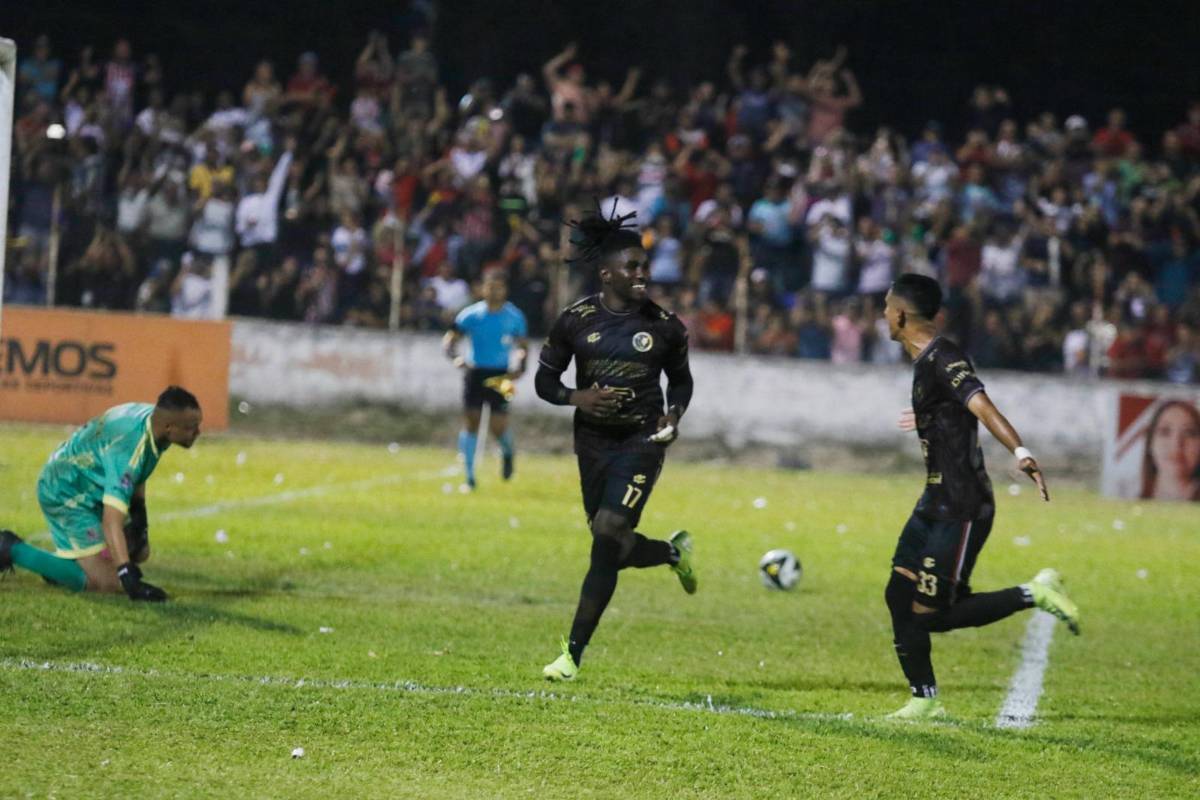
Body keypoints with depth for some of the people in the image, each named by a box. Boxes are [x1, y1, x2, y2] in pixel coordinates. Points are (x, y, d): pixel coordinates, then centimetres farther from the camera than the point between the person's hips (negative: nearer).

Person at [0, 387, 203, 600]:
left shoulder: (153, 415, -10)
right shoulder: (127, 450, -38)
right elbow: (111, 523, -43)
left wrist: (139, 509, 4)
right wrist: (129, 578, -48)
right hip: (66, 494, -10)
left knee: (139, 553, 18)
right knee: (105, 582, -18)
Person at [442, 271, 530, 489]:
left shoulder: (514, 317, 1)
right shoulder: (471, 314, -2)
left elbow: (522, 346, 12)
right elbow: (449, 340, 2)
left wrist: (519, 367, -6)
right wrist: (455, 357, -18)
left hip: (500, 377, -1)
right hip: (475, 372, 1)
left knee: (498, 427, -9)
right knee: (471, 421, -4)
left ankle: (507, 452, 28)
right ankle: (469, 476, 5)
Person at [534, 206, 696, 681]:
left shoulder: (664, 326, -3)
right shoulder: (575, 321, -4)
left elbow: (681, 379, 13)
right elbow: (545, 380, 4)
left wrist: (674, 414, -6)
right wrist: (577, 398, -16)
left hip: (641, 441, -2)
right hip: (593, 442, 2)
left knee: (608, 535, -18)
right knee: (614, 550, 7)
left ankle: (574, 652, -13)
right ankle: (674, 551, 44)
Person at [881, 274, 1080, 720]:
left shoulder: (942, 361, -18)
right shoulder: (926, 361, 11)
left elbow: (980, 405, -36)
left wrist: (1020, 453, -52)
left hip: (960, 511, -10)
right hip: (936, 503, 10)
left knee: (931, 614, -8)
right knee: (899, 597, 8)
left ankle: (1033, 595, -1)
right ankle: (924, 700, 16)